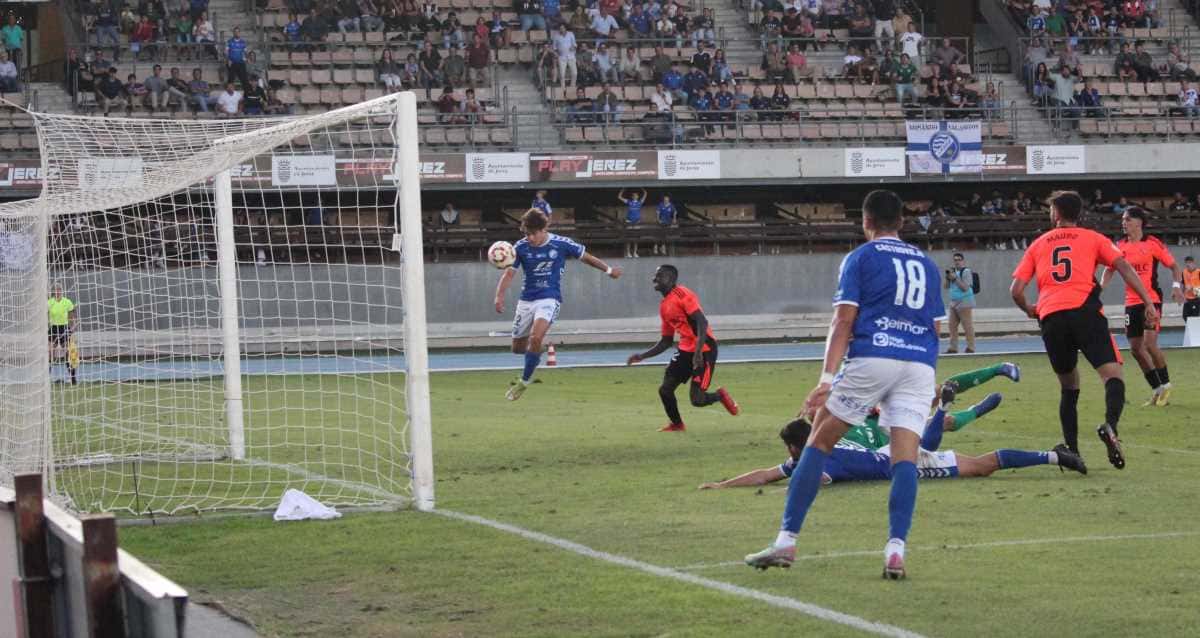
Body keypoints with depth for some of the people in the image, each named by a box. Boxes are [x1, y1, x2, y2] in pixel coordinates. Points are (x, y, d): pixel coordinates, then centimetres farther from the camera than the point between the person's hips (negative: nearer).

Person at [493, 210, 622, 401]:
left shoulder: (561, 244, -8)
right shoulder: (521, 247, -5)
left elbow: (585, 257, 7)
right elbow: (509, 273, -10)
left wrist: (609, 270, 19)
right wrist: (500, 295, -27)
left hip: (549, 299, -4)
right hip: (526, 299, 4)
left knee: (535, 337, -28)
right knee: (518, 348, 9)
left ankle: (525, 381, -12)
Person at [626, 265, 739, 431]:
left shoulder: (683, 294, -13)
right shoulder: (664, 307, 14)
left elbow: (702, 322, -22)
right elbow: (666, 342, 21)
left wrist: (698, 352, -31)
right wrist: (642, 356, 13)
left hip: (704, 350, -8)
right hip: (686, 350, 8)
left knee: (697, 399, -11)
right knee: (665, 390, 2)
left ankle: (720, 395, 20)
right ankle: (676, 424, 25)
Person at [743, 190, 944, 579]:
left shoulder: (860, 258, 8)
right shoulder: (926, 264, 22)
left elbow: (844, 320, -2)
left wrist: (827, 379, -8)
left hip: (872, 357, -4)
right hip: (921, 364, 4)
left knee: (818, 442, 5)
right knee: (905, 457, -1)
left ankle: (786, 542, 1)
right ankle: (896, 551, -17)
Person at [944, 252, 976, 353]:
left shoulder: (966, 272, -7)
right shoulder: (953, 271, 15)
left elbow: (965, 287, -16)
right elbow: (946, 286, 13)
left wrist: (955, 278, -19)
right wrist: (948, 278, -5)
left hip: (964, 303, -8)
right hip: (954, 303, 8)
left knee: (967, 326, -8)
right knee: (952, 326, 5)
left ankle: (971, 348, -6)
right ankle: (953, 348, 9)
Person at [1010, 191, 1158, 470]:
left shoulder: (1038, 245, 22)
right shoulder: (1093, 238, 17)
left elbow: (1016, 290, 15)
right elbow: (1124, 267, 3)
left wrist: (1029, 309, 35)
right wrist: (1148, 303, 0)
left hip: (1051, 319, 3)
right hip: (1085, 311, -3)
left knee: (1069, 386, 17)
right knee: (1112, 374, -9)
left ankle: (1071, 450, 8)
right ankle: (1111, 424, -39)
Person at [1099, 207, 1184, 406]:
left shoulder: (1153, 243, -5)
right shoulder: (1120, 246, 7)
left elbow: (1174, 266, 3)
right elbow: (1110, 269, 19)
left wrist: (1176, 286, -13)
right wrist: (1100, 287, 2)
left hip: (1152, 300, -5)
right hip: (1131, 302, 5)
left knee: (1149, 343, -17)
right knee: (1136, 348, 2)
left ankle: (1165, 385, 2)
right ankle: (1157, 390, 15)